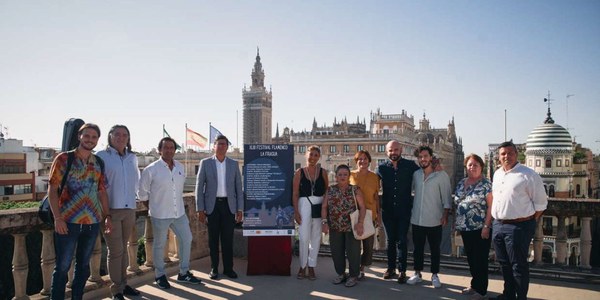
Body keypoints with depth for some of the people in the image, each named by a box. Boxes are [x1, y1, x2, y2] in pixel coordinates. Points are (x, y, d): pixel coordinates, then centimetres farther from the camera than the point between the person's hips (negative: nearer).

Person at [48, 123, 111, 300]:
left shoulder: (99, 163, 9)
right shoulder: (64, 159, -4)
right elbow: (52, 189, -7)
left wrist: (107, 215, 8)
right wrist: (58, 218, -14)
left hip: (93, 222, 5)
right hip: (68, 221, -4)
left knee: (83, 265, 14)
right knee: (62, 266, 3)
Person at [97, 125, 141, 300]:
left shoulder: (133, 158, 11)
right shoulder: (102, 156, -4)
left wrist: (134, 197, 11)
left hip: (129, 209, 5)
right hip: (110, 210, -5)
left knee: (123, 248, 14)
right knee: (115, 251, -1)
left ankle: (123, 284, 25)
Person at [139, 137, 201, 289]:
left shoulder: (180, 167, 3)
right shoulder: (151, 170, -12)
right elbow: (143, 193, -4)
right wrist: (152, 207, 4)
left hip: (179, 212, 5)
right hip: (160, 214, -5)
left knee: (186, 239, 10)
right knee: (159, 245, 8)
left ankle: (184, 273, 26)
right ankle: (160, 275, 26)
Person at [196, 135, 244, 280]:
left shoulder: (234, 164, 7)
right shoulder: (205, 163, 2)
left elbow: (238, 187, 7)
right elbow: (199, 187, 1)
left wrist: (240, 209, 2)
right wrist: (200, 209, -4)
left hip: (229, 205, 1)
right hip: (212, 205, -1)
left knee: (228, 239, 4)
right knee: (213, 239, 6)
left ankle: (228, 268, 14)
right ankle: (214, 268, 17)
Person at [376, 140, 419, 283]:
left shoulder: (410, 165, -3)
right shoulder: (381, 168, 0)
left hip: (404, 210, -2)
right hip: (388, 211, 2)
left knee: (401, 241, 2)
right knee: (390, 240, 12)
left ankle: (402, 271, 13)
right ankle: (391, 268, 24)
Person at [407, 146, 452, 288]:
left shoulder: (441, 175, -6)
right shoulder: (415, 174, 4)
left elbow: (446, 197, -5)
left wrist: (445, 215, -10)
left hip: (434, 221, -3)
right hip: (417, 219, 3)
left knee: (435, 249, 9)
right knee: (418, 248, 12)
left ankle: (435, 275, 22)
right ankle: (417, 273, 24)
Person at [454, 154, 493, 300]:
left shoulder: (486, 184, -9)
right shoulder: (461, 183, 10)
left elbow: (491, 206, -13)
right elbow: (457, 203, 16)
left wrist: (486, 226, -17)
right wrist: (457, 223, 14)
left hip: (480, 228, -6)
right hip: (465, 228, 6)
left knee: (481, 259, 2)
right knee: (471, 258, 16)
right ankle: (474, 284, 30)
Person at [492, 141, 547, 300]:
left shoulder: (528, 174, -9)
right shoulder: (497, 174, 12)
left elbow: (540, 203, -6)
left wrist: (530, 221, -4)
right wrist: (496, 221, 15)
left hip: (518, 227, -7)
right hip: (498, 225, 7)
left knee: (518, 265, 1)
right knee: (504, 263, 17)